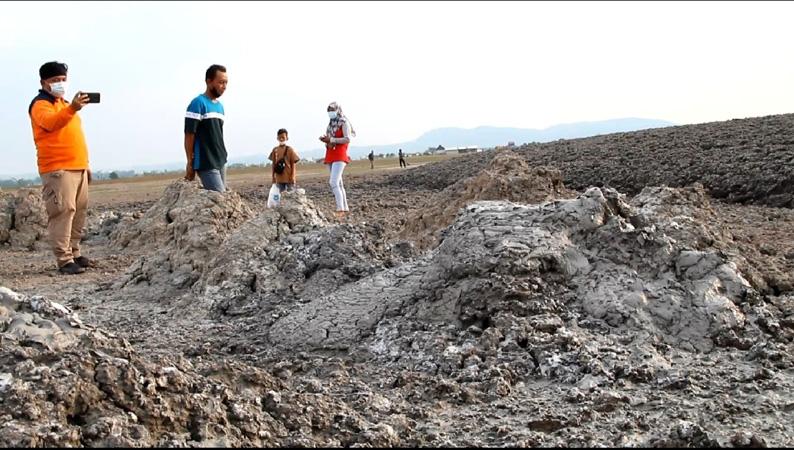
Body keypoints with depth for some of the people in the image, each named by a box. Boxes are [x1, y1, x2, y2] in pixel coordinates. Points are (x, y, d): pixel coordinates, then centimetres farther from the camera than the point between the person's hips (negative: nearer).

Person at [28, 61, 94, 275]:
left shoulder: (64, 104, 24)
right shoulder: (40, 104, -5)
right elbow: (51, 122, -28)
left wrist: (85, 164, 23)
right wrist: (72, 108, -45)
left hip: (77, 167, 9)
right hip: (57, 169, -9)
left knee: (79, 211, 9)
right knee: (63, 211, -13)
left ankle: (74, 253, 18)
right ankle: (64, 260, -13)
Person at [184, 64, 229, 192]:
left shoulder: (220, 105, 15)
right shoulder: (198, 103, -10)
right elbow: (189, 136, -12)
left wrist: (221, 158, 17)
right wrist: (190, 164, -12)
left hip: (220, 162, 8)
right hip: (206, 164, -8)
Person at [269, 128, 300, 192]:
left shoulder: (290, 150, -4)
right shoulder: (275, 150, 6)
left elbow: (293, 164, -3)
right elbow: (273, 164, 10)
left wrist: (292, 176, -9)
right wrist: (273, 176, 5)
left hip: (289, 178, -3)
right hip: (279, 178, 3)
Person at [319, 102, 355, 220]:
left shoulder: (344, 123, -4)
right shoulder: (331, 124, 19)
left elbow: (347, 139, -15)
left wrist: (331, 139, -18)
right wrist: (325, 139, 2)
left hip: (339, 155, -8)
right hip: (330, 155, 8)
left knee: (334, 182, -21)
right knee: (338, 183, 10)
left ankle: (340, 209, -23)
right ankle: (345, 209, 17)